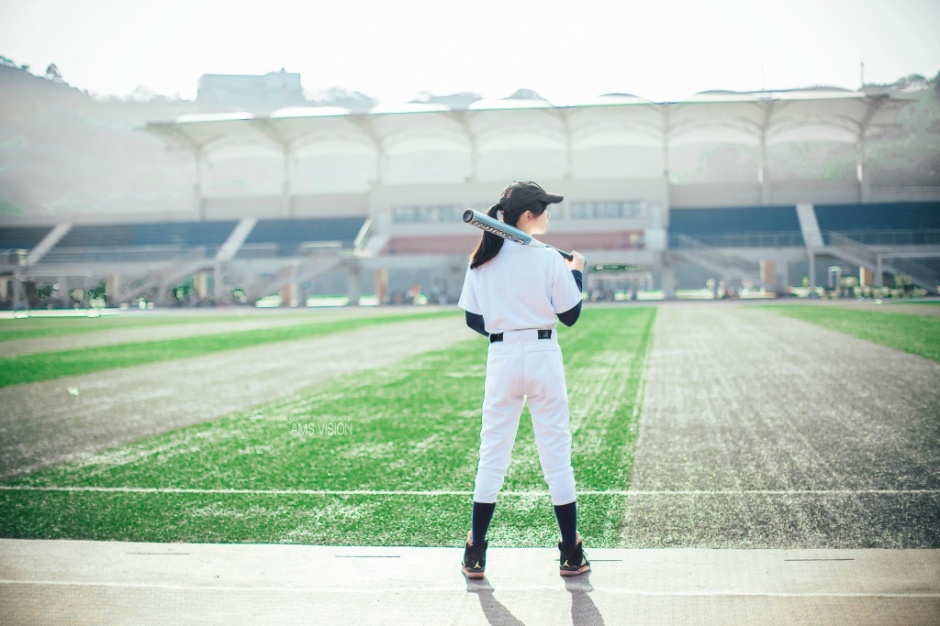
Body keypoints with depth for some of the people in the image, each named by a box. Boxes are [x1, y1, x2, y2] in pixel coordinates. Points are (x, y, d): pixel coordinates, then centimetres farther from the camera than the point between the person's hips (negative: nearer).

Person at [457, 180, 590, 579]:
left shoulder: (482, 261, 2)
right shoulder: (549, 259, -8)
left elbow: (473, 320, 4)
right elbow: (570, 316, -2)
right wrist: (577, 272, 13)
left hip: (501, 360, 3)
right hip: (544, 357, -3)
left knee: (492, 455, 9)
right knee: (556, 453, 5)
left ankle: (475, 555, 10)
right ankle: (571, 554, 10)